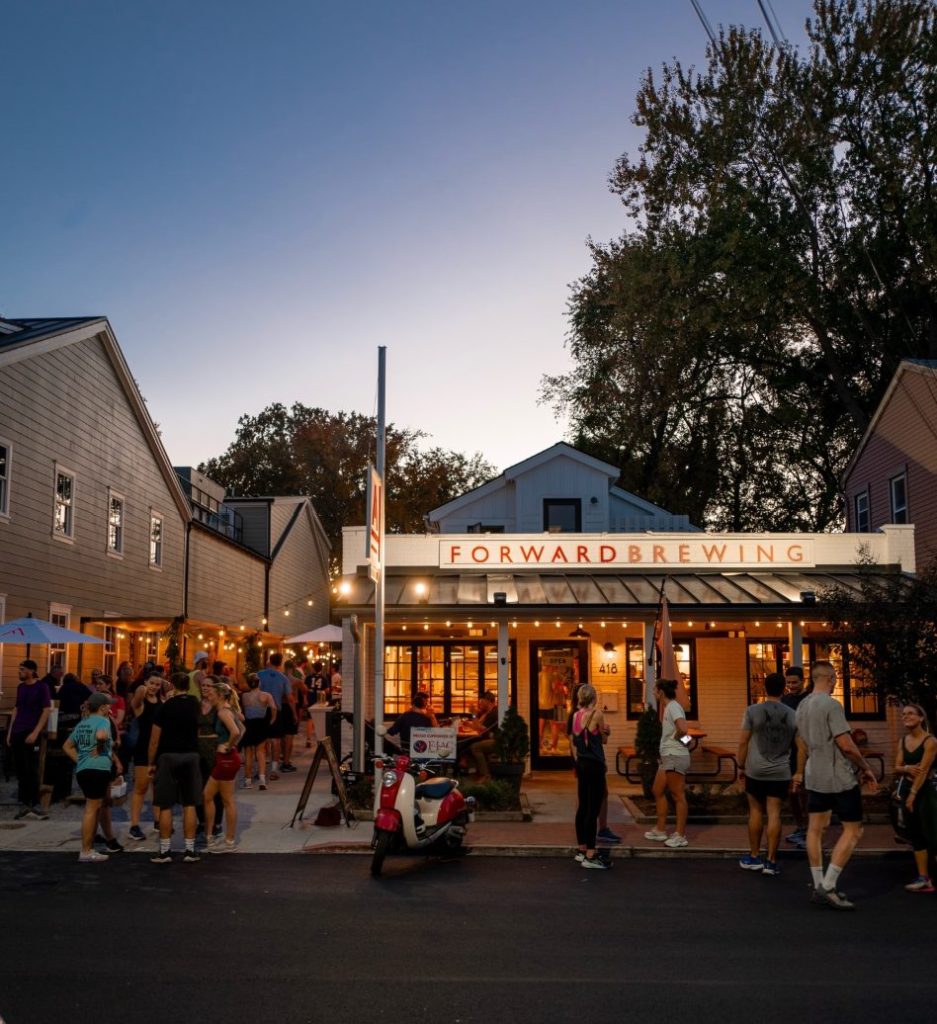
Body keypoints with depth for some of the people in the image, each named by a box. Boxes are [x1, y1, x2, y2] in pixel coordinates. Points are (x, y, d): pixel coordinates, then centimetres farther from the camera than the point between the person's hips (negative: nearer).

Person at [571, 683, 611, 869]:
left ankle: (582, 850, 22)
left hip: (581, 764, 7)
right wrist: (606, 731, 16)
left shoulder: (576, 715, 7)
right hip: (595, 765, -7)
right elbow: (604, 739, -1)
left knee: (583, 807, 14)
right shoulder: (597, 713, -12)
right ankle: (590, 856, -5)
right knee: (593, 810, -5)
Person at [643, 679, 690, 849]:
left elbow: (683, 729, -28)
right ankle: (660, 830, 23)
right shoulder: (668, 708, 14)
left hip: (676, 757, -10)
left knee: (678, 796, -3)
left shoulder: (673, 707, -15)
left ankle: (681, 836, 3)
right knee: (658, 791, 15)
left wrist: (674, 738, -13)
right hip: (667, 758, 10)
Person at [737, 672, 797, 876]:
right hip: (781, 773, 1)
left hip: (756, 771, -1)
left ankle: (754, 857, 18)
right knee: (774, 814, 2)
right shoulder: (792, 715, 2)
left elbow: (743, 742, -5)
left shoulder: (753, 711, -5)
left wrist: (741, 766, 6)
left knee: (756, 812, 10)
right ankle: (771, 861, 4)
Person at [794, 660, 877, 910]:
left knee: (815, 829, 11)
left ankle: (818, 887, 15)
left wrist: (799, 772, 30)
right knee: (853, 830, 0)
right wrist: (865, 768, -4)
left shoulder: (803, 705, 9)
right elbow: (846, 746, -19)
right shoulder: (831, 705, -17)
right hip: (840, 779, -8)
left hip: (814, 778, 8)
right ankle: (828, 886, -4)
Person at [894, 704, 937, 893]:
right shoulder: (903, 741, 10)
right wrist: (907, 768, -15)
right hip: (907, 790, 7)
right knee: (916, 836, 7)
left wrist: (913, 794, -20)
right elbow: (897, 768, 8)